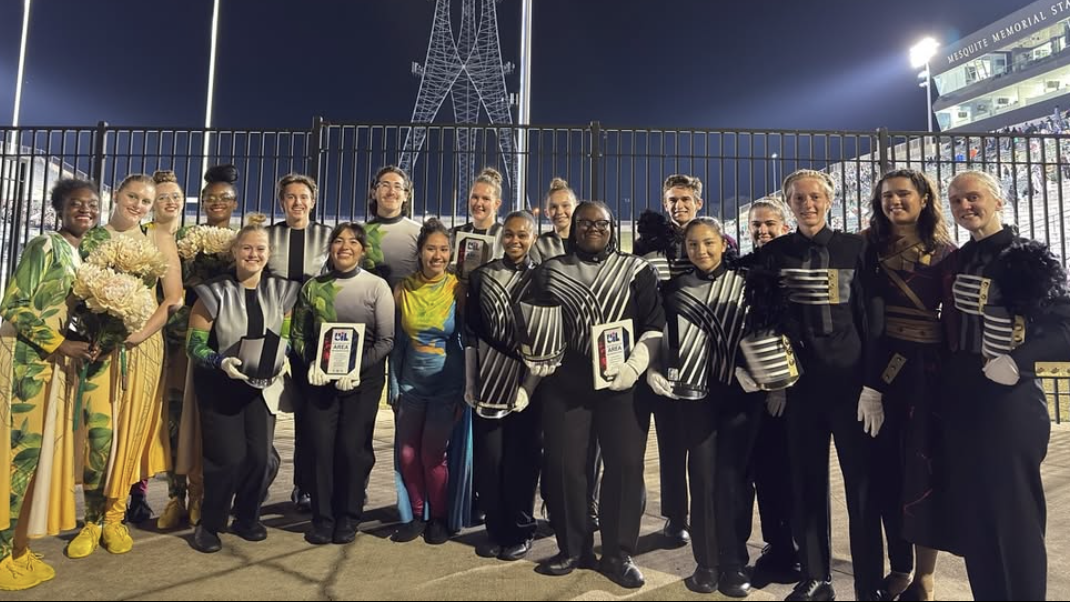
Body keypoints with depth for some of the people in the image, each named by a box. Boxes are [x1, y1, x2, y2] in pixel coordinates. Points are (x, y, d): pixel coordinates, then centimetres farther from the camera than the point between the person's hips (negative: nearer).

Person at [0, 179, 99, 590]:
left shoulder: (85, 256, 15)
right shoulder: (45, 246, -9)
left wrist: (86, 344, 2)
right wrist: (59, 344, -16)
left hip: (58, 364, 8)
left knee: (44, 449, 10)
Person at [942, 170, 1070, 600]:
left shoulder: (1029, 256, -7)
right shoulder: (957, 260, 11)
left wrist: (1017, 361, -30)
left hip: (1007, 405, -6)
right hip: (960, 405, 6)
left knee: (1014, 519, 3)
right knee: (970, 517, 14)